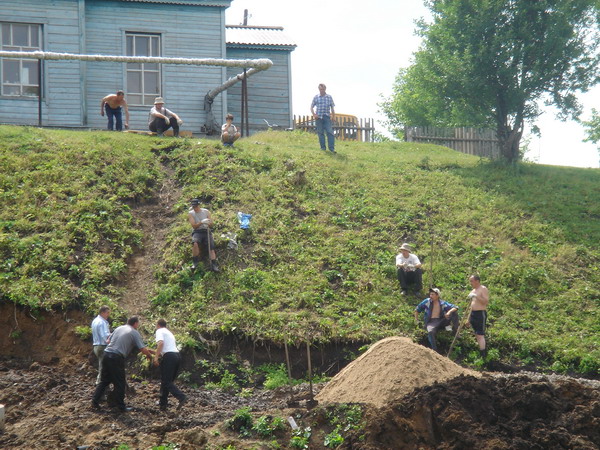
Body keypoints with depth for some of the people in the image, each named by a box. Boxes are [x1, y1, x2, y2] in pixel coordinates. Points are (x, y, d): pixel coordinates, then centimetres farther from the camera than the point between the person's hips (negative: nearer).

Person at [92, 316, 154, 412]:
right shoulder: (135, 333, 0)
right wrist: (149, 355, 15)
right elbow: (142, 349, -5)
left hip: (107, 354, 6)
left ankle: (95, 401, 13)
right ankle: (121, 406, 8)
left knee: (104, 380, 16)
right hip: (117, 357, -6)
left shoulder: (119, 328, 18)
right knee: (119, 383, 3)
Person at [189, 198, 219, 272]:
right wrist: (201, 222, -23)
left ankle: (214, 265, -35)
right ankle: (195, 263, -24)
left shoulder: (206, 211, 11)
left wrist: (208, 223, -19)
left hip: (206, 231, 2)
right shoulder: (191, 214, 6)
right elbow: (194, 226, -5)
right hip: (197, 232, -2)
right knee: (195, 243, -34)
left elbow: (211, 224, 7)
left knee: (211, 246, -22)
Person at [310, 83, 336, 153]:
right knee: (320, 133, 3)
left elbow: (332, 107, 10)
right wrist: (314, 114, -3)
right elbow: (311, 107, 10)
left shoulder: (329, 97, 5)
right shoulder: (316, 97, 5)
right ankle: (323, 148, 12)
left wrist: (333, 116, 3)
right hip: (319, 117, 1)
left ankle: (332, 148, -10)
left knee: (330, 132, -10)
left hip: (327, 117, -1)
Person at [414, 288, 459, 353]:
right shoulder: (427, 302, 4)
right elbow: (417, 309, 16)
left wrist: (449, 312, -22)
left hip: (441, 321, 2)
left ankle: (456, 332, -8)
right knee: (430, 332, -40)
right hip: (431, 322, -2)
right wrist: (416, 318, 5)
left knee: (454, 313, -14)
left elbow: (455, 307, -2)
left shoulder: (443, 303, 4)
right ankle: (435, 350, -41)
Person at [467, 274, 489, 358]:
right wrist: (469, 316, 22)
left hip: (481, 314, -9)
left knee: (480, 335, -13)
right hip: (473, 314, 9)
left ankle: (483, 355, -13)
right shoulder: (473, 290, 18)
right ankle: (484, 350, 18)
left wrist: (476, 296, -24)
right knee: (477, 335, 10)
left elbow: (486, 301, -18)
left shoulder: (483, 289, -7)